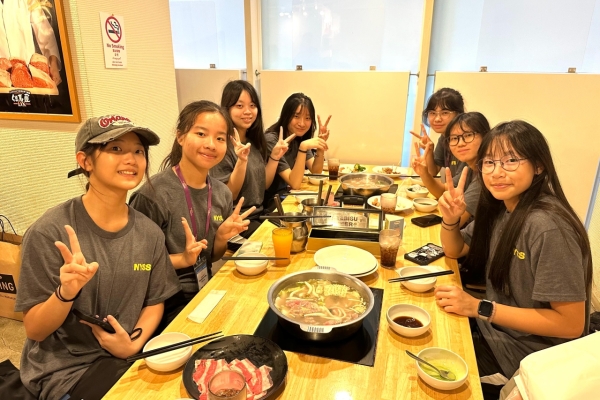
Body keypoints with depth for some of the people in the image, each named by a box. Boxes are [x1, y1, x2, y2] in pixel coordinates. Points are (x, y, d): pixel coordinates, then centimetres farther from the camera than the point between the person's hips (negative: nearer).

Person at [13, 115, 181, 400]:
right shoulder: (49, 233, -15)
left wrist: (135, 342, -10)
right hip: (62, 369, -4)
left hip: (127, 357, 4)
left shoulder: (149, 234, -4)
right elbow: (34, 330, -10)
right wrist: (66, 292, -28)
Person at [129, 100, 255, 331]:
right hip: (168, 302, -6)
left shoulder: (222, 194, 0)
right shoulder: (154, 194, -19)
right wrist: (182, 259, -23)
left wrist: (222, 237, -9)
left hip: (206, 291, 6)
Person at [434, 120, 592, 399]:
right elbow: (455, 251, 8)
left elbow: (571, 323, -25)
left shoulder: (548, 227, -29)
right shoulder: (498, 208, -4)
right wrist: (450, 219, -13)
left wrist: (480, 309, -26)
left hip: (525, 355, -6)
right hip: (493, 327, 7)